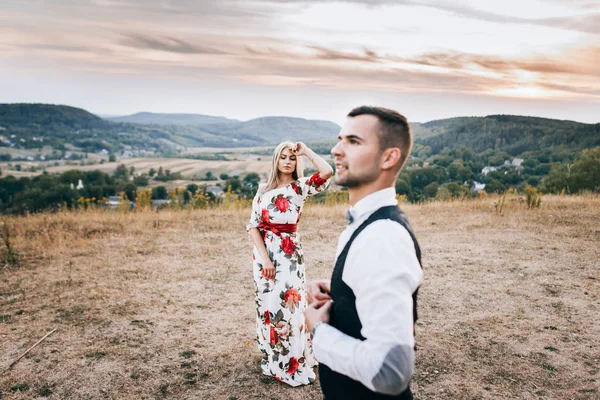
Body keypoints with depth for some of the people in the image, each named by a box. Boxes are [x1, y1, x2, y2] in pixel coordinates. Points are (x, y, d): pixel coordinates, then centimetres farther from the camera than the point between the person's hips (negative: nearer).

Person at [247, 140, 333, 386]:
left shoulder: (301, 187, -1)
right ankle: (274, 362, 27)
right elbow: (253, 225, -1)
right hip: (265, 253, 2)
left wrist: (306, 151, -7)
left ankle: (293, 364, 20)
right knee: (269, 305, 10)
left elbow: (327, 172, -18)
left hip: (290, 254, -2)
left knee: (289, 304, 3)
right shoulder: (263, 190, 4)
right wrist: (264, 257, -11)